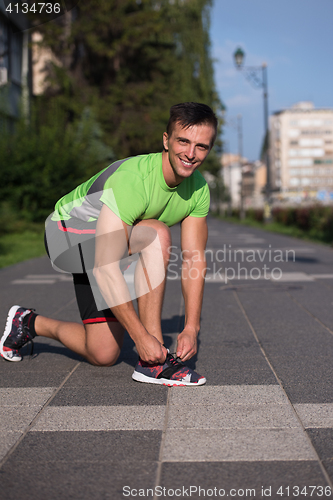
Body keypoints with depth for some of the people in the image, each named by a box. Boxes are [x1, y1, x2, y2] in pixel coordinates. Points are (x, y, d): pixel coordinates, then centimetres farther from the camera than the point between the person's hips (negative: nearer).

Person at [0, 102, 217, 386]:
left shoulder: (198, 189, -12)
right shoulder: (131, 180, -35)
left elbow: (194, 260, -8)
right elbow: (105, 268, -40)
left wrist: (191, 328, -19)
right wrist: (142, 337, -40)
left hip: (111, 242, 7)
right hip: (70, 232, -7)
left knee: (103, 355, 1)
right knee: (157, 233, -35)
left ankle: (31, 323, 28)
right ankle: (152, 362, -29)